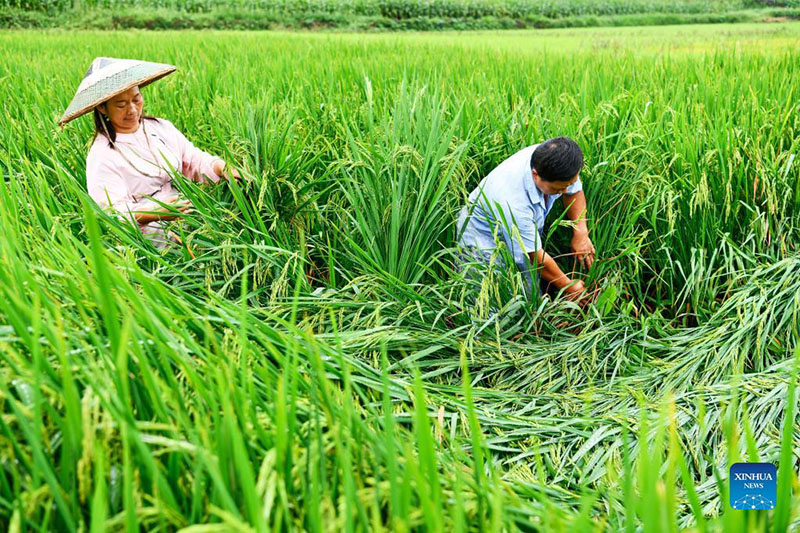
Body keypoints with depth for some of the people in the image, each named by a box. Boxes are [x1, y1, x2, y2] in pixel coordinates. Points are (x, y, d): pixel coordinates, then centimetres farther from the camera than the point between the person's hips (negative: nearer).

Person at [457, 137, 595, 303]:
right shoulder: (513, 202, -43)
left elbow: (574, 191, -1)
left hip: (526, 232, 7)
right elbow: (536, 256, -31)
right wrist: (569, 286, -19)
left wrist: (581, 233, -13)